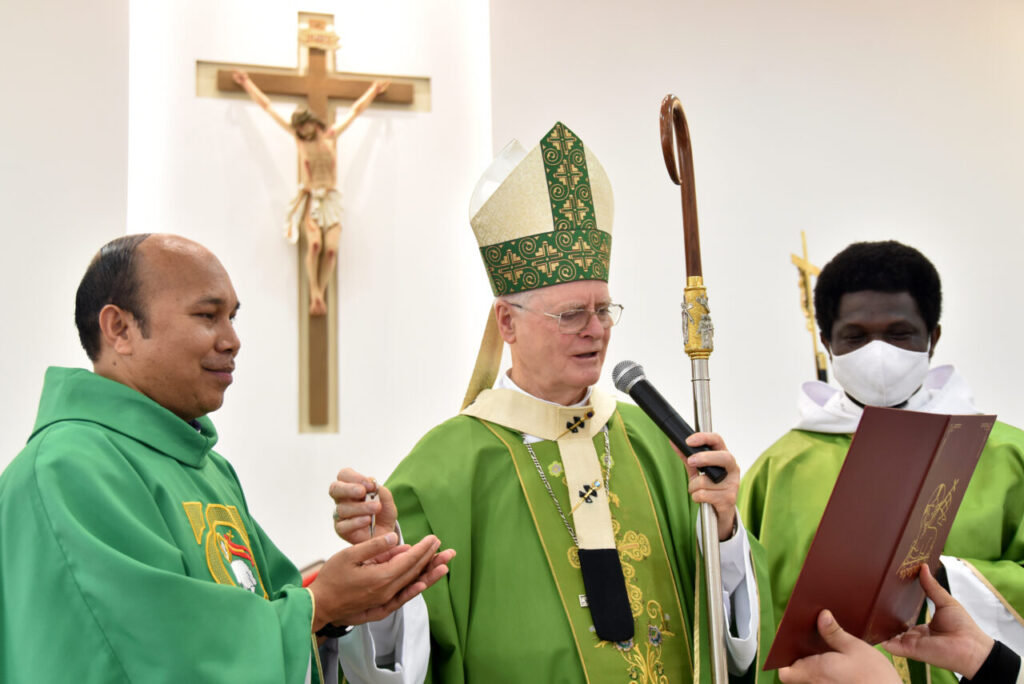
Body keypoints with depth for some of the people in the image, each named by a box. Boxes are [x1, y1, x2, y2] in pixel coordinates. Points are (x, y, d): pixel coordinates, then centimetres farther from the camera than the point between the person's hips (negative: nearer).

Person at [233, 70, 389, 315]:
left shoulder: (332, 135, 9)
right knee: (315, 243, -24)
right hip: (309, 198, -1)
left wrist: (373, 90, 34)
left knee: (331, 248, -18)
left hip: (331, 198, 1)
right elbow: (266, 106, 14)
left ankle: (320, 294, -7)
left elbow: (356, 110, 23)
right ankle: (315, 294, -16)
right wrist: (247, 83, 20)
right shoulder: (297, 136, 7)